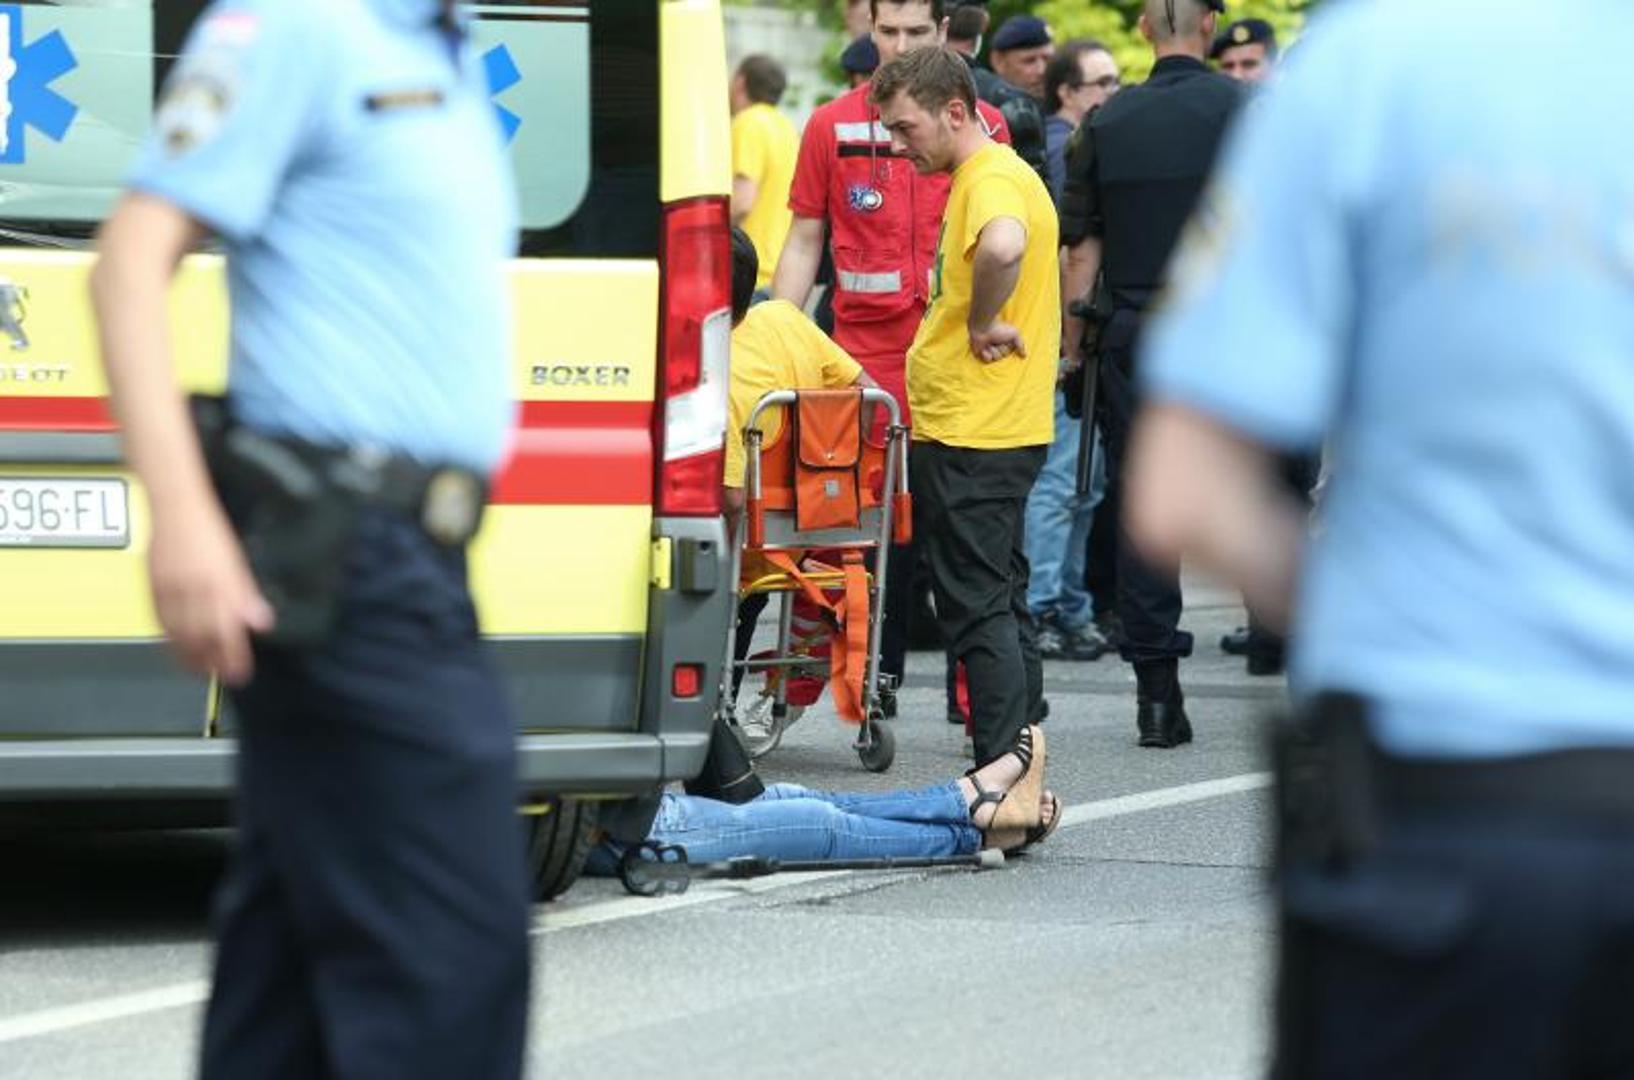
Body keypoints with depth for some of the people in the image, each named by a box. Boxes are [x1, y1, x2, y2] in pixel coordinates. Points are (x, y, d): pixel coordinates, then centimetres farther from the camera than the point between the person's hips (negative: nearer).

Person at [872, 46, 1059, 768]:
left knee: (978, 606, -8)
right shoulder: (989, 175, 17)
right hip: (993, 429, 11)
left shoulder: (992, 179, -17)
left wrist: (981, 324, -24)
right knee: (1000, 600, 14)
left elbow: (1002, 248, -39)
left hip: (972, 436, -11)